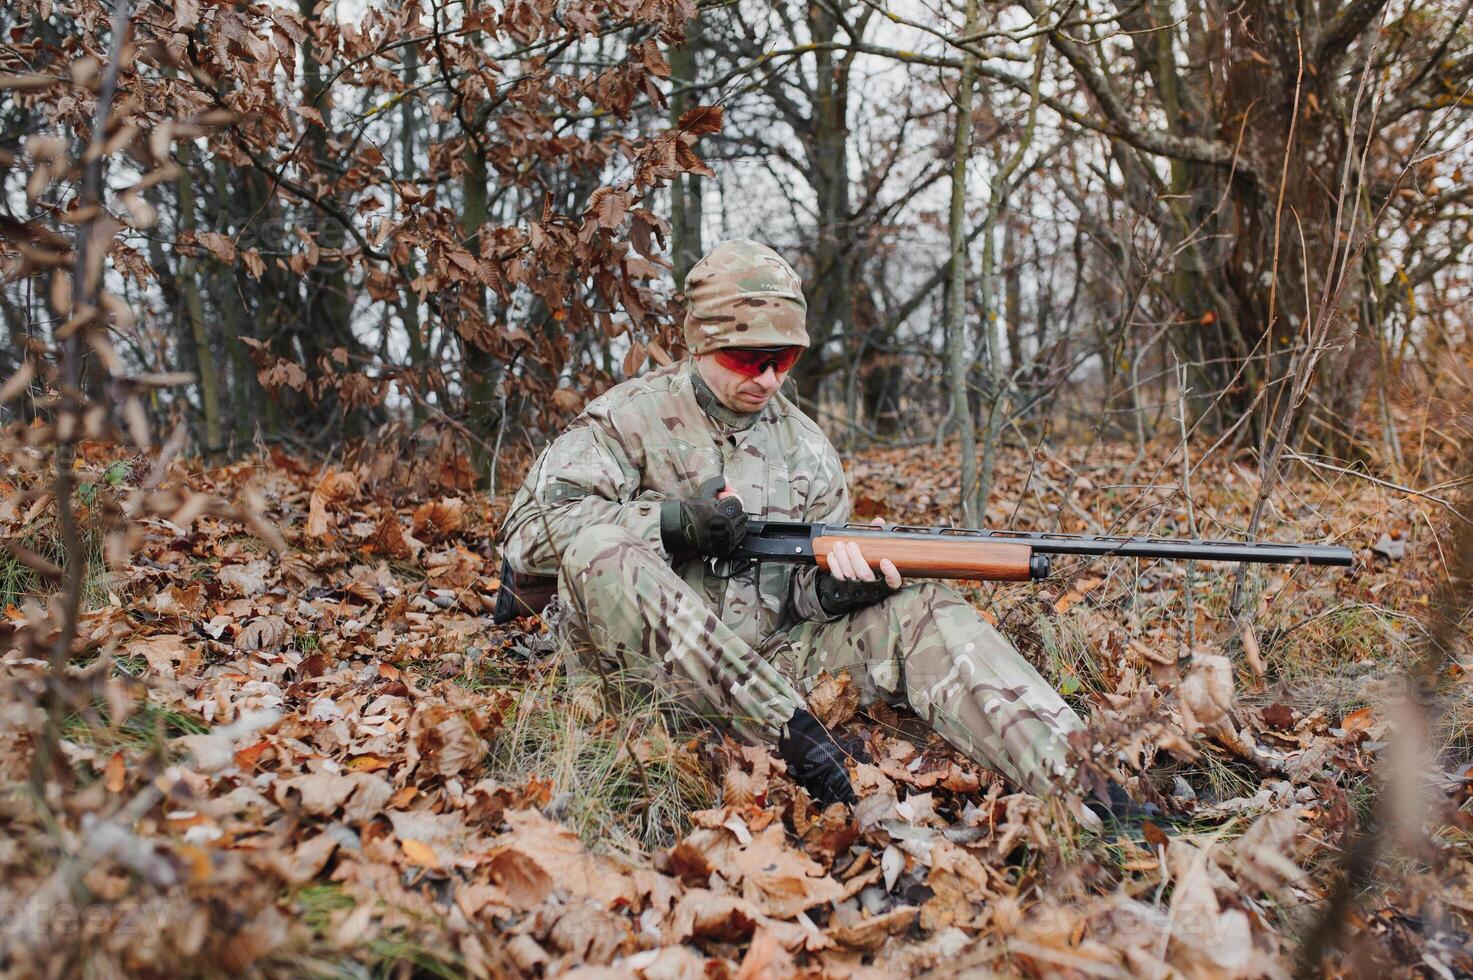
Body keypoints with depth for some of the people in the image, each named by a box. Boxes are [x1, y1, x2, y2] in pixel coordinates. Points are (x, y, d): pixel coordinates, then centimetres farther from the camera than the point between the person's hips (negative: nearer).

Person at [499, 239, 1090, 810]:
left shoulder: (805, 445, 11)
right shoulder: (630, 417, -2)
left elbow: (809, 587, 10)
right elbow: (527, 529, -13)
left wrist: (839, 587, -17)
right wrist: (676, 522, -21)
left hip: (770, 659, 4)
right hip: (650, 667, -3)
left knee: (921, 612, -15)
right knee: (598, 544, -33)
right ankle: (789, 728, -35)